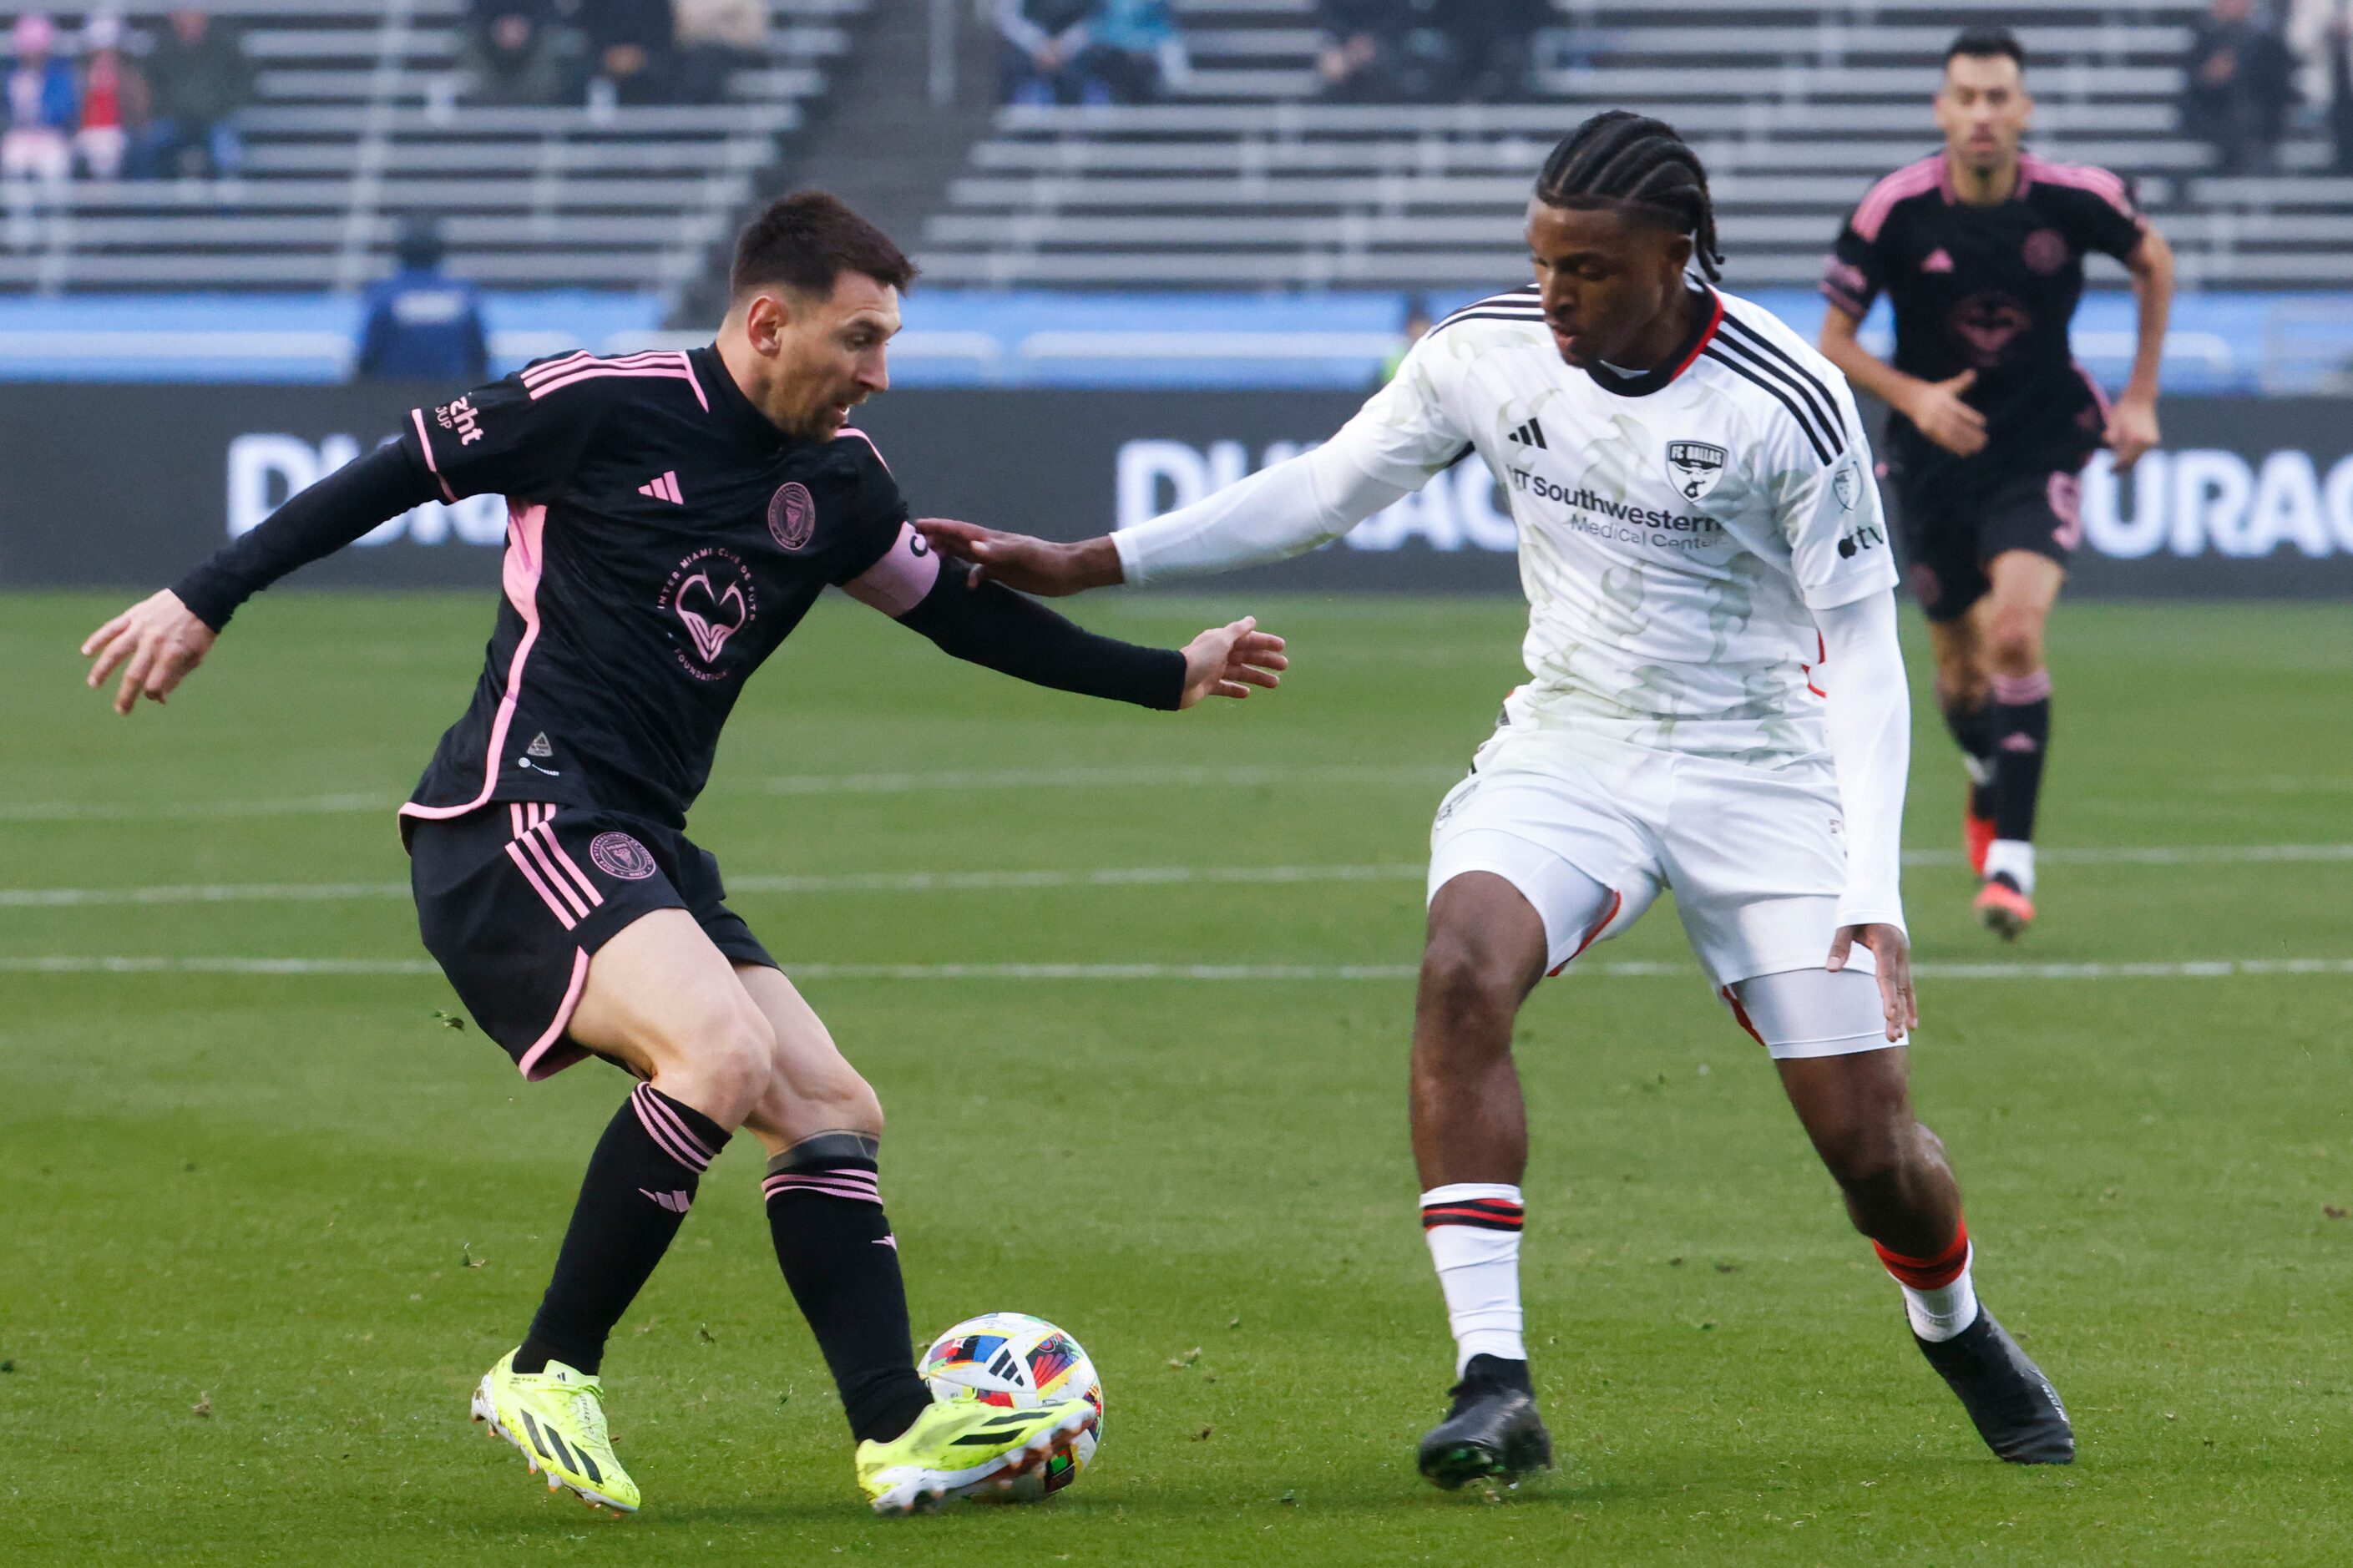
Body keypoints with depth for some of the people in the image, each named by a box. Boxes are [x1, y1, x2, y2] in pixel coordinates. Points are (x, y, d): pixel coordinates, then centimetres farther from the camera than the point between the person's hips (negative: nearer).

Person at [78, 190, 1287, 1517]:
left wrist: (1172, 678, 29)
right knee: (726, 1048, -28)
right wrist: (205, 600, 0)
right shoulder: (604, 408, -7)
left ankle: (902, 1433, -7)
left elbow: (960, 611, 28)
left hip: (639, 854, 9)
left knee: (835, 1110, -1)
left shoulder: (837, 480, 14)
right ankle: (551, 1376, -17)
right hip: (517, 818, -9)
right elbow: (399, 473, 0)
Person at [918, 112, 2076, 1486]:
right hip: (1565, 747, 3)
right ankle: (1494, 1381, -30)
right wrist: (1086, 565, 1)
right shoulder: (1490, 352, -8)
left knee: (1870, 1143, -3)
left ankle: (1956, 1328, 34)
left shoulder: (1789, 402, -18)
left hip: (1761, 771, -2)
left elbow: (1862, 651, -13)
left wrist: (1873, 892, -21)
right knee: (1464, 966, -30)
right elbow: (1324, 490, 6)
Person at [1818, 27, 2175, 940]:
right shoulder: (1895, 211, -15)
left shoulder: (2076, 199, -13)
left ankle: (2011, 858, -19)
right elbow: (1833, 342, -5)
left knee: (2016, 633, -23)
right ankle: (1989, 784, 46)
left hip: (2040, 450, -1)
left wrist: (2140, 399, 6)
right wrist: (1914, 397, -22)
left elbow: (2154, 262, 9)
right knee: (1961, 674, 11)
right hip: (1937, 454, 1)